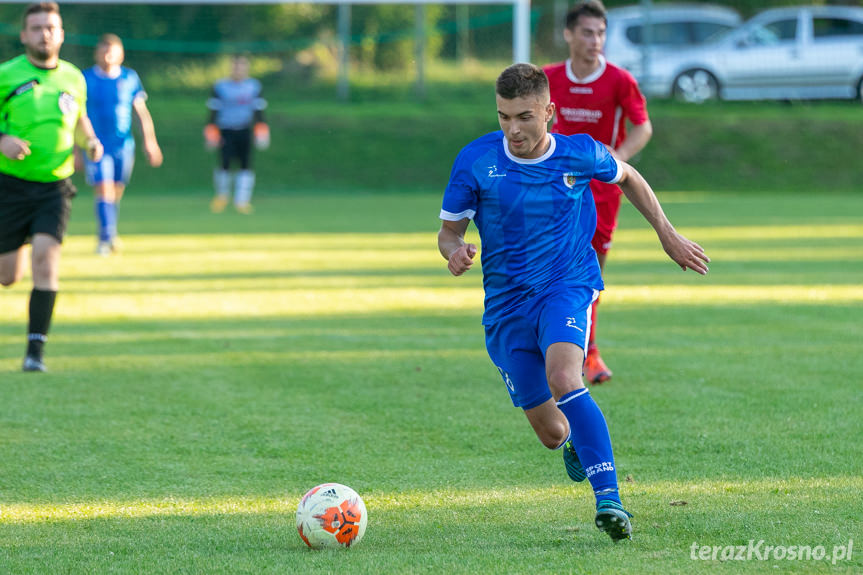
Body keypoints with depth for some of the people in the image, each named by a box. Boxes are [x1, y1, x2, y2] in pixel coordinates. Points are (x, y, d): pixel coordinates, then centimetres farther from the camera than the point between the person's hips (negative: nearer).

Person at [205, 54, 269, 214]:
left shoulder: (253, 86, 6)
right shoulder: (221, 87, -1)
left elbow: (258, 110, 10)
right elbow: (214, 110, 2)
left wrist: (261, 129, 2)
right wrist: (211, 130, -4)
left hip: (245, 131, 2)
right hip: (226, 131, -2)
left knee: (246, 164, -7)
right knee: (224, 164, -10)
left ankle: (242, 201, -1)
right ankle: (222, 195, 15)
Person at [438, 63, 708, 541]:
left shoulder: (580, 155, -6)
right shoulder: (476, 161, -9)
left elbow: (627, 177, 16)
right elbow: (449, 230, 1)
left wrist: (667, 234, 17)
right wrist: (455, 252, -22)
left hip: (568, 285, -2)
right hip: (507, 302, 2)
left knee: (563, 379, -33)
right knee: (552, 433, 3)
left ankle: (608, 498, -34)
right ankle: (576, 441, 43)